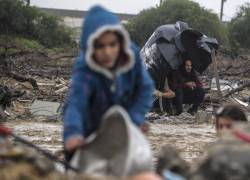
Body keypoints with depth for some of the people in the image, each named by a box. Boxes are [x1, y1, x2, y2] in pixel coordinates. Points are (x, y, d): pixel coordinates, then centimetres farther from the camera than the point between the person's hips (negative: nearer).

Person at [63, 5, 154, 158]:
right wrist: (72, 133, -74)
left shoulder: (132, 54, -25)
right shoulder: (84, 71, -38)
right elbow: (76, 103, -54)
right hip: (91, 132, -4)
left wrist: (134, 119, -24)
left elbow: (145, 88, -12)